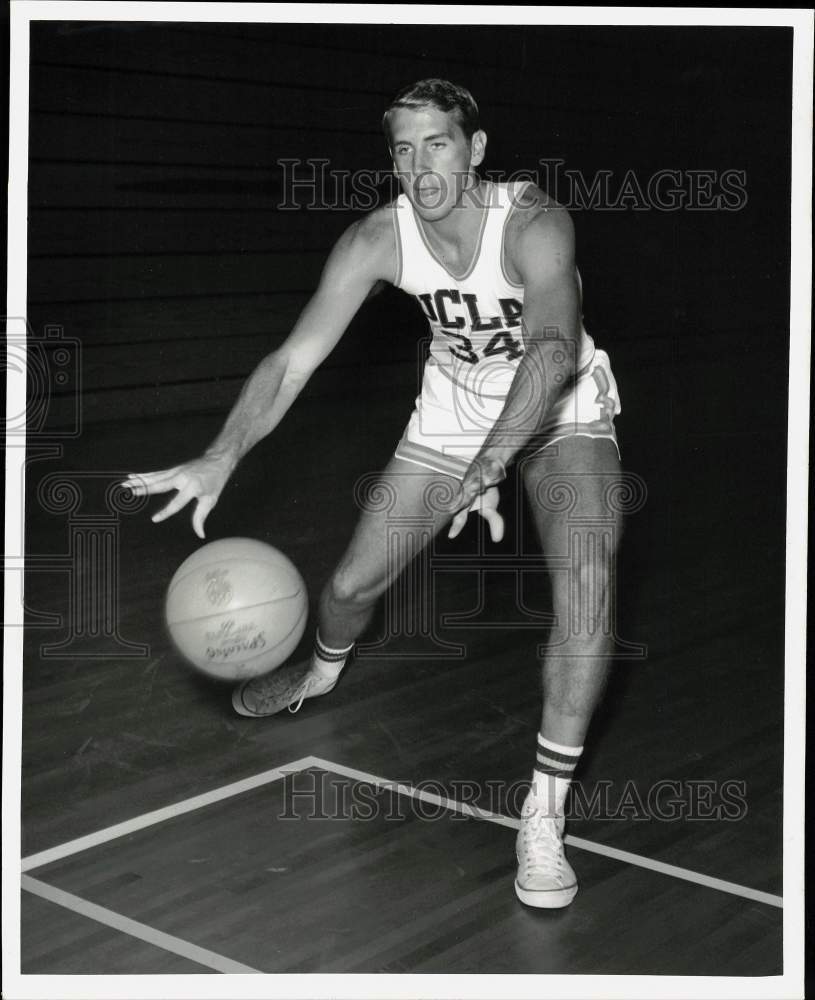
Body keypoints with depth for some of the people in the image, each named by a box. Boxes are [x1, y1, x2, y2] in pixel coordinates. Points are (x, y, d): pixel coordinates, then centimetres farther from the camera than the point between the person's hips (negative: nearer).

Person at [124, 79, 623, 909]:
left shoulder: (533, 224, -31)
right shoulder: (377, 240, -19)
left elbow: (554, 349, -47)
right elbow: (294, 357, -24)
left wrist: (489, 465, -62)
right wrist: (221, 458, -40)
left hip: (559, 412, -3)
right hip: (453, 408, 4)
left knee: (586, 583, -28)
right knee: (354, 581, 6)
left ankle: (543, 815, -16)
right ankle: (322, 671, 46)